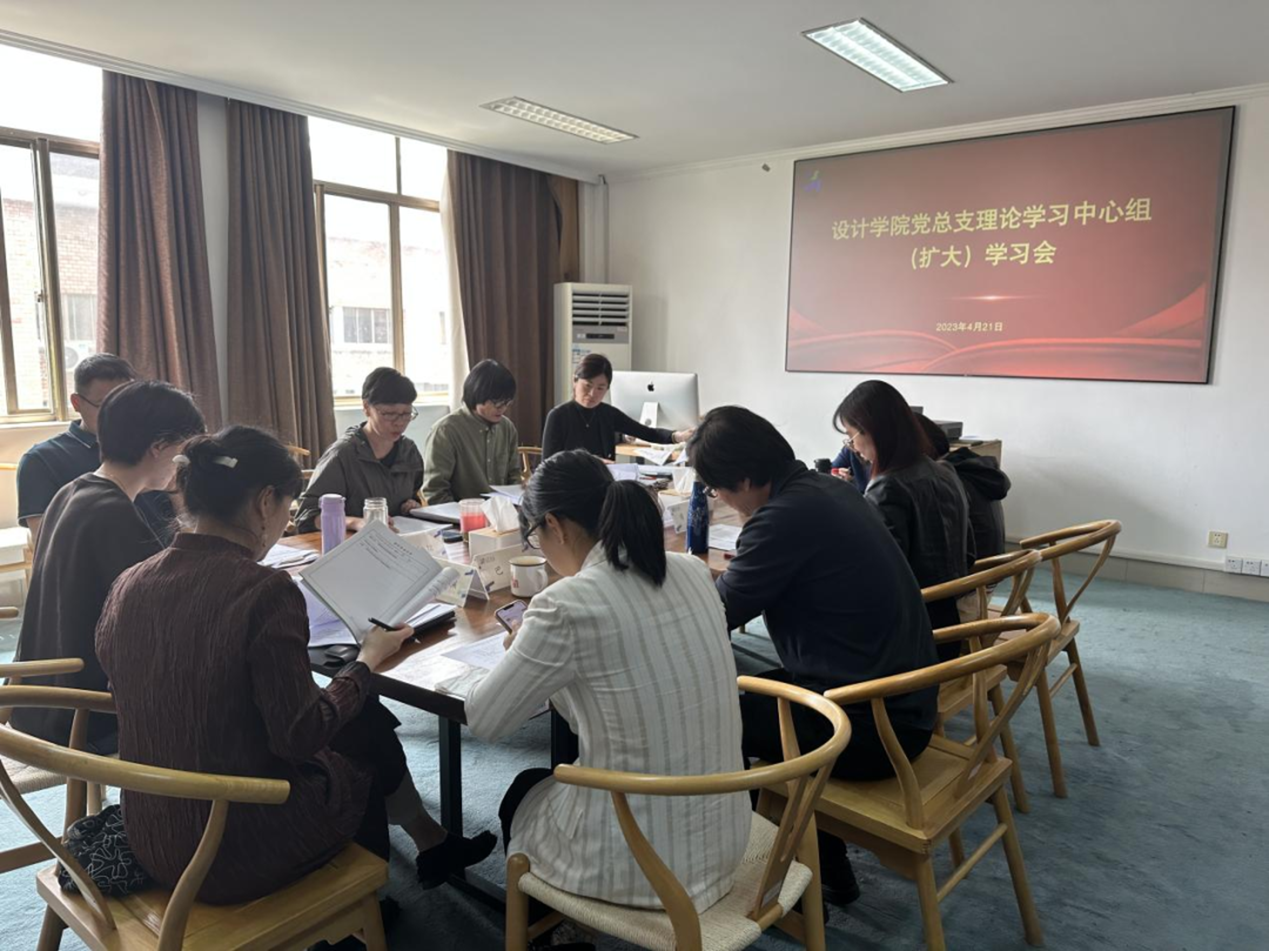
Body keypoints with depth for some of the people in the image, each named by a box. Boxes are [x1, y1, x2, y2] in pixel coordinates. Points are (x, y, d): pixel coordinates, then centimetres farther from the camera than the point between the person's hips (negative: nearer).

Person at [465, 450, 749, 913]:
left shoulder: (567, 603, -23)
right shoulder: (693, 572, -3)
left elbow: (483, 720, -8)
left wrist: (524, 651, 8)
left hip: (639, 861, -6)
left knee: (522, 793, 28)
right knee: (555, 779, 33)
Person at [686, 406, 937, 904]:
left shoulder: (787, 515, -23)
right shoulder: (829, 488, 5)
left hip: (869, 730, -9)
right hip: (904, 706, 9)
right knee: (752, 691, 21)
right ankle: (829, 867, 29)